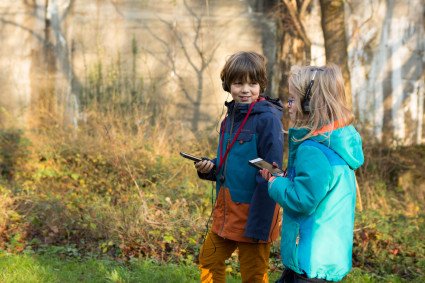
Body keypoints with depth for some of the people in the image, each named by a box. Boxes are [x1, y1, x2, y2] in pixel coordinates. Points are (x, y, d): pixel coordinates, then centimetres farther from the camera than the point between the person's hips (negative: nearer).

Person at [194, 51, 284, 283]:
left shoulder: (268, 118, -16)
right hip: (226, 210, 8)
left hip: (253, 211, -8)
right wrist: (210, 168, -4)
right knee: (209, 260, 20)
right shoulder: (231, 116, 8)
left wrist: (259, 226, -22)